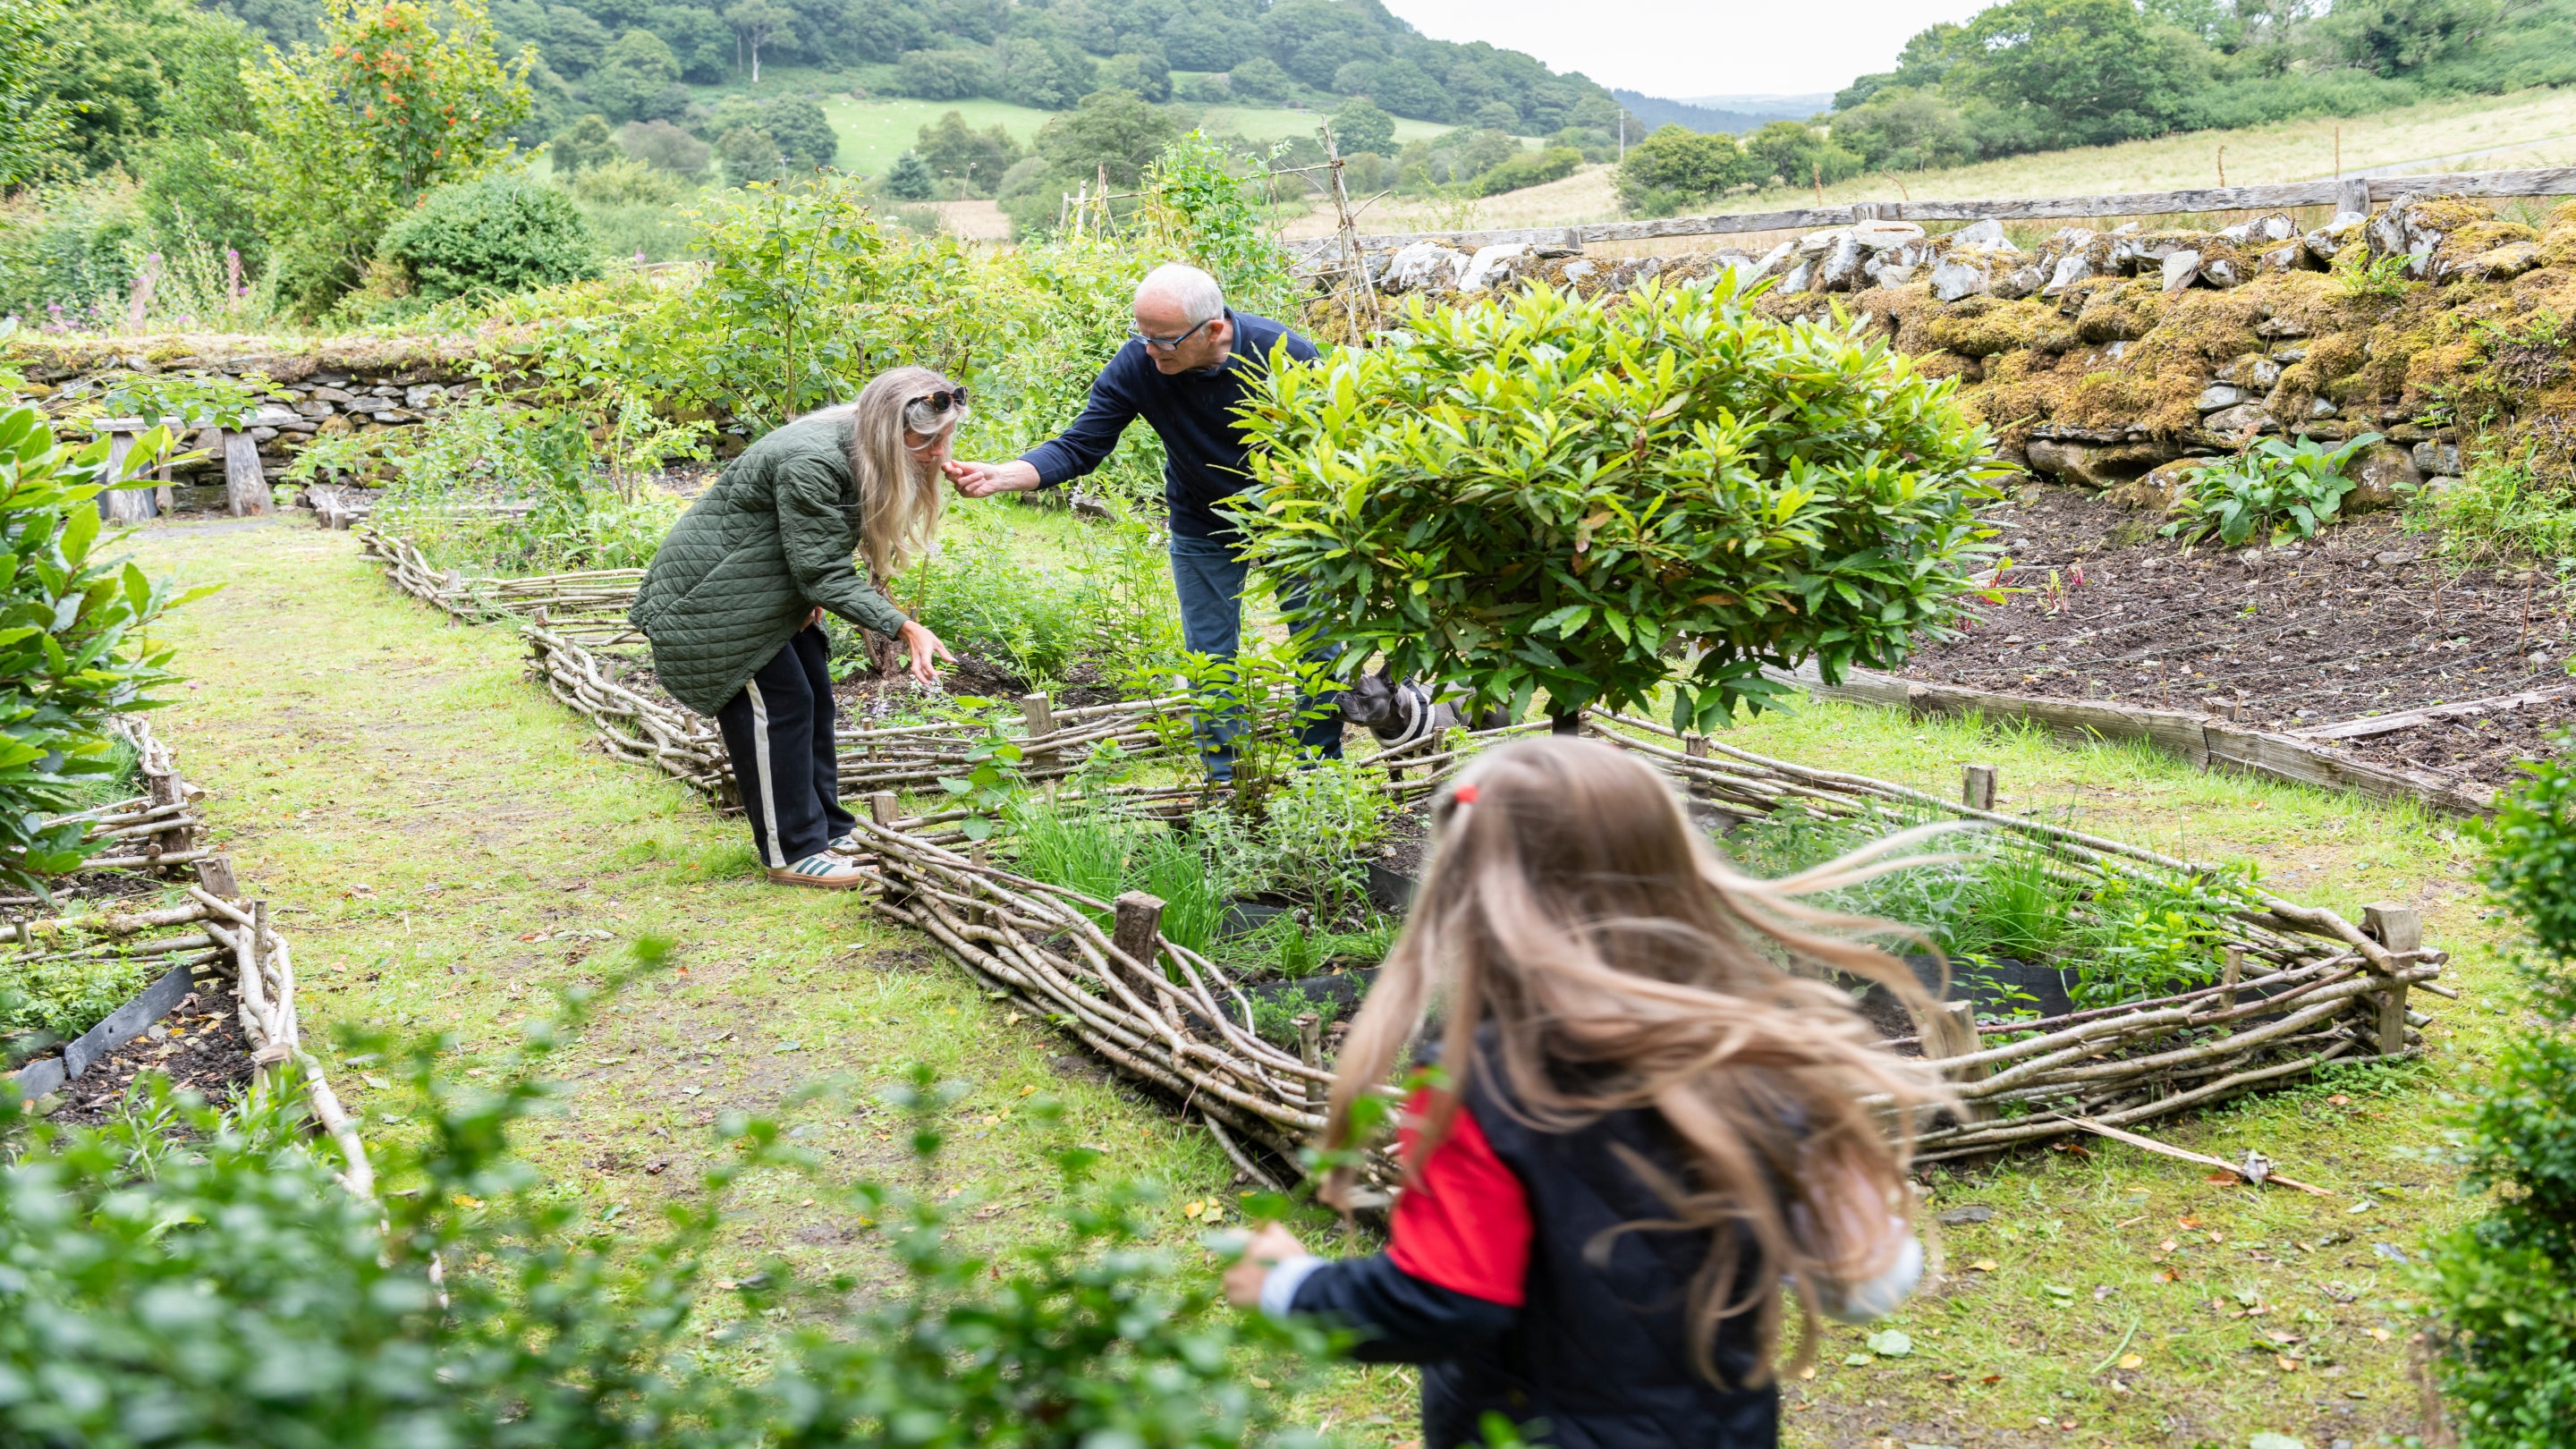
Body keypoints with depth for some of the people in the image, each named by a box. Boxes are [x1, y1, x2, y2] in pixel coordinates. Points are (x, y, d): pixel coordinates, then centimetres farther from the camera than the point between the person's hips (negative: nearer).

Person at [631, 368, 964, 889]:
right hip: (709, 595, -10)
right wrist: (903, 629, -35)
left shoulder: (859, 455, -2)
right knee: (779, 704, -10)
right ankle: (791, 853, -2)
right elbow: (823, 572, -31)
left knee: (814, 697, 10)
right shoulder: (810, 464, -33)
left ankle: (828, 830, 21)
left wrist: (813, 598, -5)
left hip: (762, 588, 10)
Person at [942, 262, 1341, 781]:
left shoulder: (1285, 354, -28)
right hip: (1203, 528, 2)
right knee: (1210, 653, 6)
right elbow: (1080, 446, -22)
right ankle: (1225, 782, 18)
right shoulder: (1135, 365, -24)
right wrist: (1002, 476, -38)